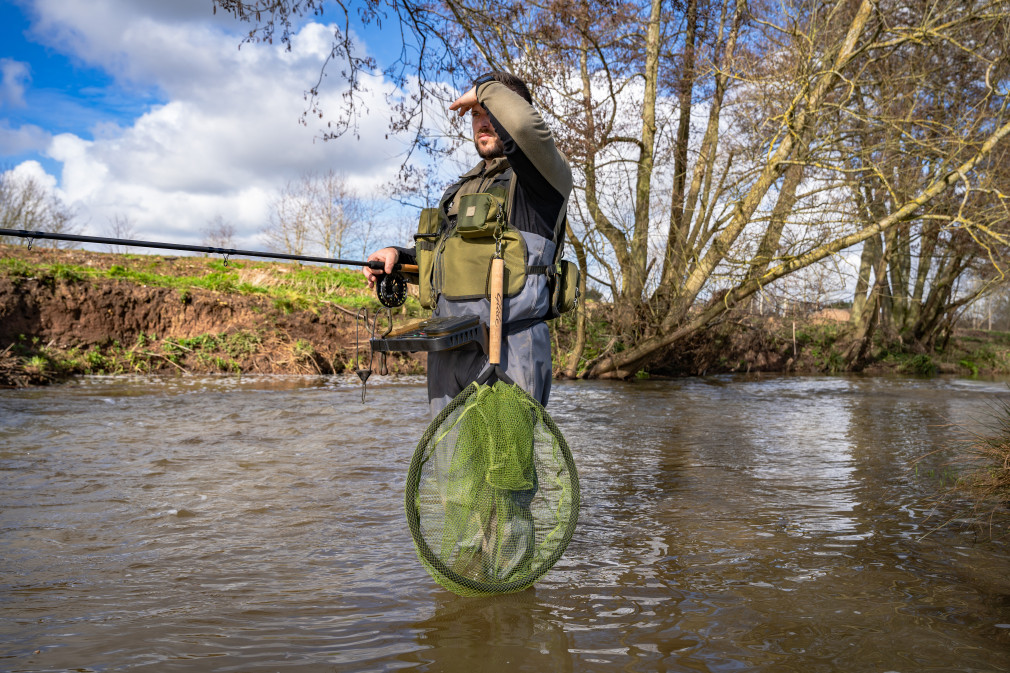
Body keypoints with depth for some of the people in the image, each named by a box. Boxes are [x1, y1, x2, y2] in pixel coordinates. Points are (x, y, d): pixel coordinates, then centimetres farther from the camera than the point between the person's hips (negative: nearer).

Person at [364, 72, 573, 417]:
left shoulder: (541, 175, -1)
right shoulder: (462, 188, 24)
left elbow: (524, 124, -25)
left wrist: (488, 90, -5)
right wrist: (398, 255, 15)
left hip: (506, 350, -8)